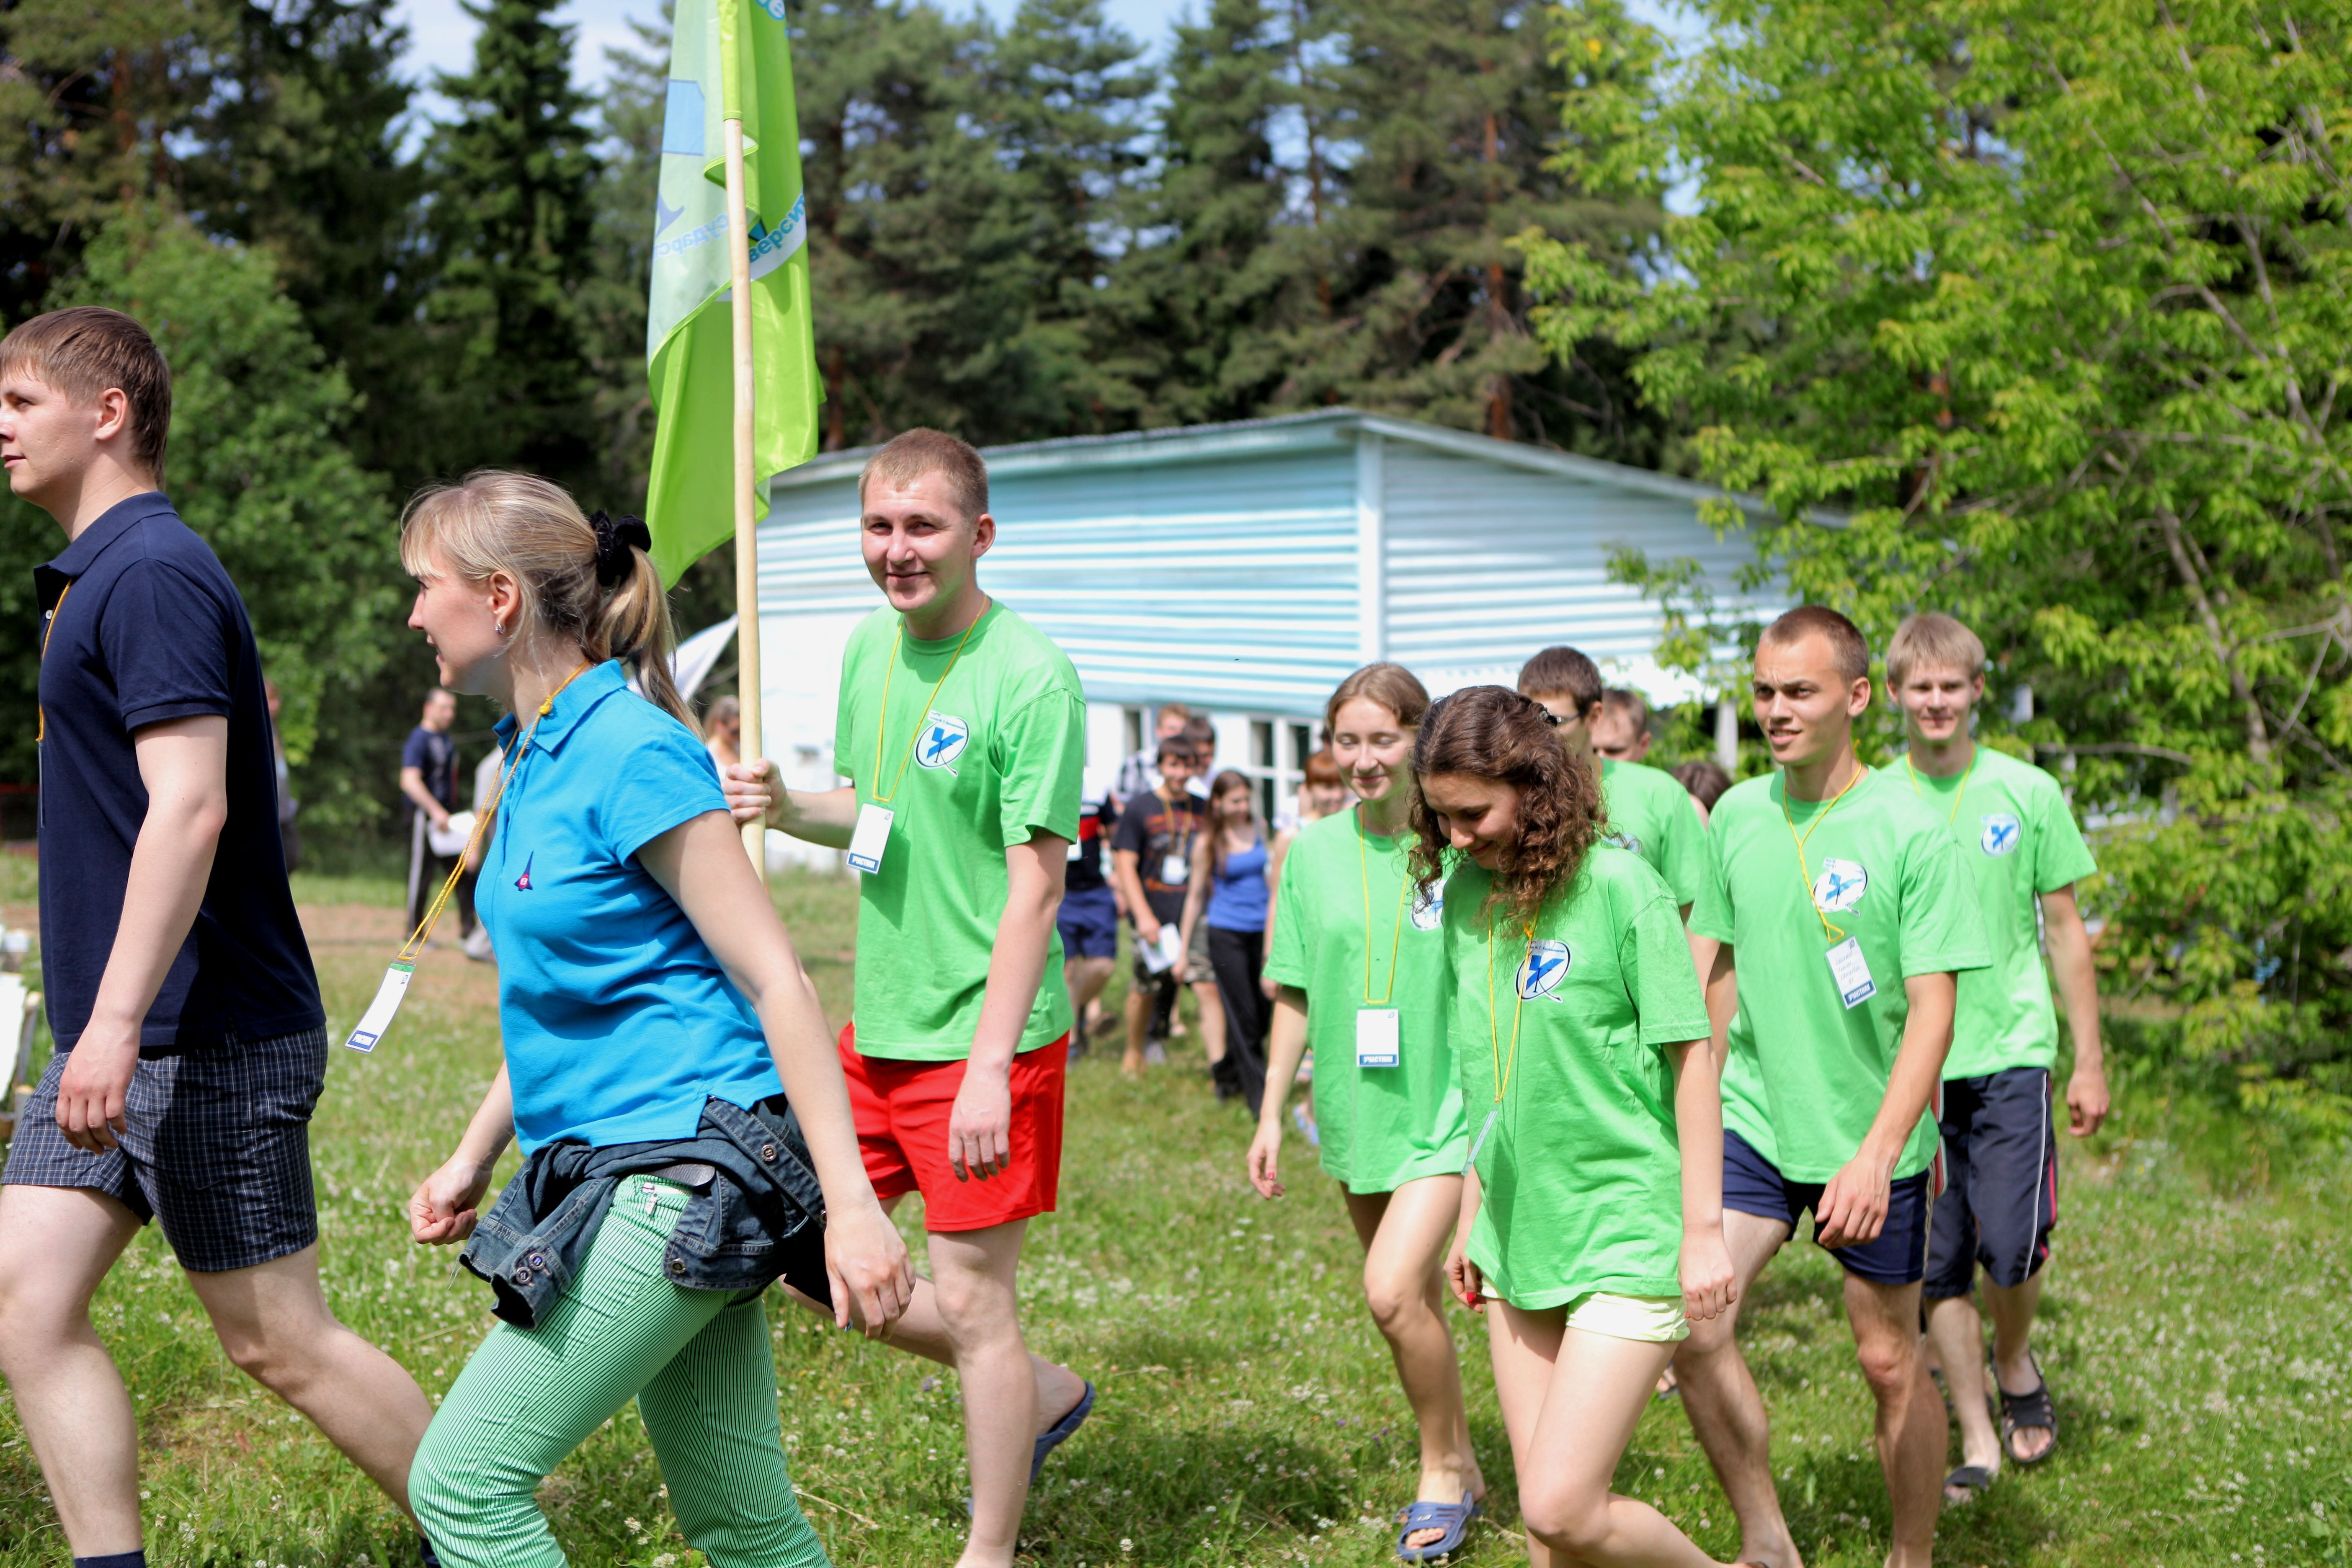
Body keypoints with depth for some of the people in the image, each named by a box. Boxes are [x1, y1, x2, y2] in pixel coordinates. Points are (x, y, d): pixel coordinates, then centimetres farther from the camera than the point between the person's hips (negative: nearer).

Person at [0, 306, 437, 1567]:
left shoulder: (153, 575, -15)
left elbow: (190, 806, -25)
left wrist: (118, 1019, -31)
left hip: (207, 1037, -10)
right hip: (120, 1040, 10)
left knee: (278, 1342, -1)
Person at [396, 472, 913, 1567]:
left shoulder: (632, 753, -14)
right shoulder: (537, 754, 14)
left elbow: (776, 984, -17)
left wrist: (852, 1202, -20)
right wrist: (474, 1157, 24)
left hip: (684, 1167, -9)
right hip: (611, 1164, 9)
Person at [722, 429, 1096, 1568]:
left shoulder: (1031, 678, -16)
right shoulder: (870, 645, 7)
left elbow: (1035, 884, -18)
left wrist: (989, 1066, -22)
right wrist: (787, 808, -2)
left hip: (984, 1042, -8)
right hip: (879, 1027, 8)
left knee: (969, 1299, 0)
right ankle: (1039, 1394, 29)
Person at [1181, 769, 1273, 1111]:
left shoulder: (1260, 830, 6)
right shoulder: (1207, 843, -3)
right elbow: (1196, 895, 4)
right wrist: (1184, 949, 5)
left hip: (1261, 931, 4)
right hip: (1226, 933, -4)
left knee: (1261, 1015, 7)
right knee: (1243, 1017, -3)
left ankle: (1227, 1073, 28)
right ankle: (1258, 1095, 3)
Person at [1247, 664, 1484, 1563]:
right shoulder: (1314, 851, 3)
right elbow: (1295, 992, 10)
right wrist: (1271, 1115, 9)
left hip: (1445, 1109, -5)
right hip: (1356, 1109, 5)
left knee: (1394, 1291, -18)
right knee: (1416, 1301, 14)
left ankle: (1444, 1467, 3)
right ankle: (1457, 1464, 33)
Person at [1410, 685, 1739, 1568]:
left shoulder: (1619, 886, -13)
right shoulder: (1463, 892, 5)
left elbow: (1692, 1057, -10)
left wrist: (1704, 1228, -11)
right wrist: (1471, 1214, 17)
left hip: (1627, 1237, -6)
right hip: (1517, 1234, 6)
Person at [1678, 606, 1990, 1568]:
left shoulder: (1908, 829, -13)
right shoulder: (1738, 815, 2)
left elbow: (1932, 1011, -15)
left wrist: (1876, 1155, -24)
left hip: (1871, 1138, -3)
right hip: (1752, 1122, 3)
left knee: (1890, 1361, 7)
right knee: (1690, 1322, -13)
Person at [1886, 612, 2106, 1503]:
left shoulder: (2026, 793, 1)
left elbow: (2066, 932, 7)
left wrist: (2089, 1061, 5)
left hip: (2010, 1053, -1)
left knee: (2011, 1247, -10)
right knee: (1938, 1265, 2)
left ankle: (2016, 1368, 21)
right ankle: (1977, 1439, 15)